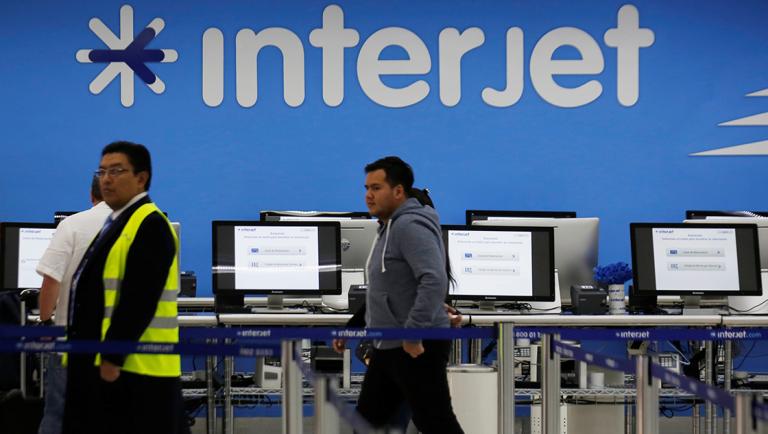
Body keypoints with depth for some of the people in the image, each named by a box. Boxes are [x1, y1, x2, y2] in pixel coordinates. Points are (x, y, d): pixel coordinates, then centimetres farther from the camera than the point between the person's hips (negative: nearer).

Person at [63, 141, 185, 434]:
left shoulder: (150, 225, -13)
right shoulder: (118, 222, 18)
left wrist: (113, 358, -22)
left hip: (132, 365, -10)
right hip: (101, 362, 10)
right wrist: (102, 357, 17)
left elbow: (138, 300, -21)